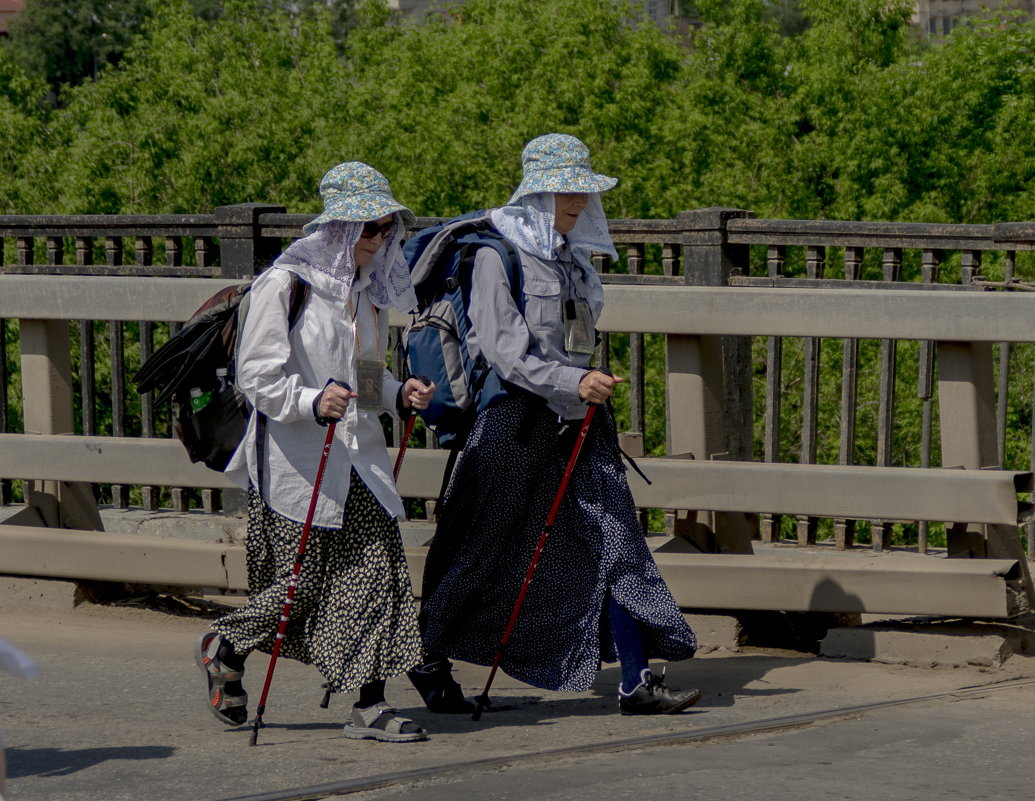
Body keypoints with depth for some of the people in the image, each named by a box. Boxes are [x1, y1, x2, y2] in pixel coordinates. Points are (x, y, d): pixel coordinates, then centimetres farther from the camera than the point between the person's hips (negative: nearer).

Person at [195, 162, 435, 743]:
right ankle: (224, 648, 25)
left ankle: (371, 706, -3)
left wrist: (399, 394, 4)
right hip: (296, 459, -7)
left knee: (379, 571, -5)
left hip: (358, 454, 7)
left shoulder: (371, 287, 13)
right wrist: (312, 402, -29)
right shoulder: (289, 282, -10)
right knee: (301, 582, -3)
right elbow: (258, 375, -13)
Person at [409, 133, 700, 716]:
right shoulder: (500, 254, -11)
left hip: (577, 422, 7)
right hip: (514, 422, -7)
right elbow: (504, 351, -19)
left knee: (615, 541, -2)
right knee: (485, 549, 3)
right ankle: (430, 659, 22)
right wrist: (574, 382, -26)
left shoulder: (573, 257, 13)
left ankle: (637, 682, -4)